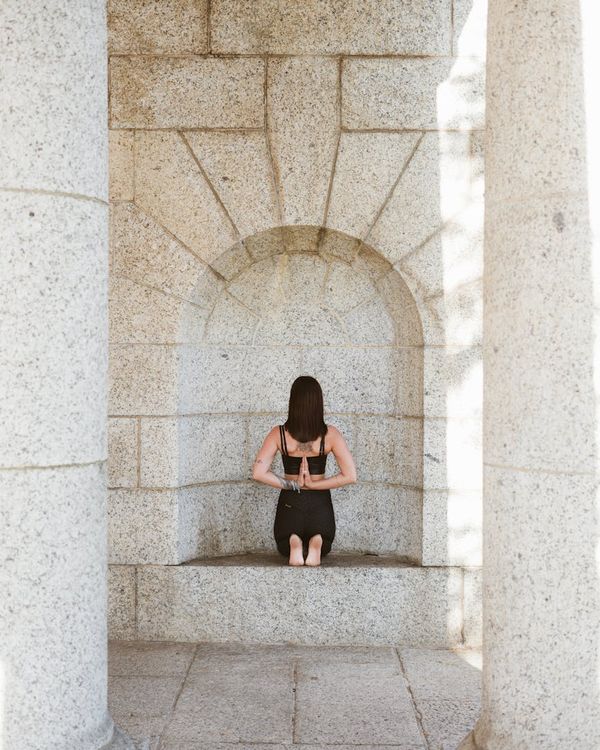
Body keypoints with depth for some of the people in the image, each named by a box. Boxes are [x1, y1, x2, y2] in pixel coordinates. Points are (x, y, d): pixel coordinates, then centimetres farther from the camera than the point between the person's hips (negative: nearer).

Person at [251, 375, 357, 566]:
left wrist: (291, 484, -10)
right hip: (320, 504, 0)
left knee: (285, 548, 30)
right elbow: (350, 476, -16)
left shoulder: (279, 433, -11)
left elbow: (258, 473, -18)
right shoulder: (330, 434, -12)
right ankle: (317, 542, -8)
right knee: (323, 548, 29)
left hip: (290, 503, 0)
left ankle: (293, 543, -8)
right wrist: (313, 484, -11)